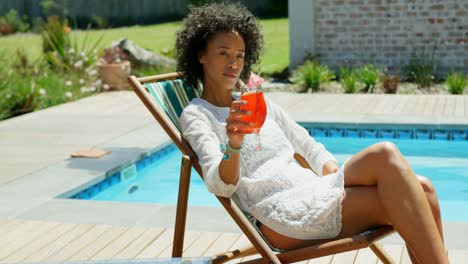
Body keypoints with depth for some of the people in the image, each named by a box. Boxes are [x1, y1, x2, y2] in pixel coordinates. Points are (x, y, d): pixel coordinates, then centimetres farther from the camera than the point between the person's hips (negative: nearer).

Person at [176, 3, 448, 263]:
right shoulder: (196, 115, 5)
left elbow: (309, 146, 28)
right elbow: (221, 186, -9)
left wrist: (336, 174, 6)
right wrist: (233, 144, -31)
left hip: (314, 193, 7)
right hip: (282, 213, -7)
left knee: (422, 189, -17)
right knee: (385, 155, -26)